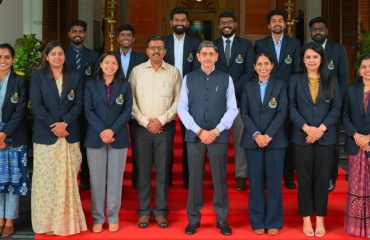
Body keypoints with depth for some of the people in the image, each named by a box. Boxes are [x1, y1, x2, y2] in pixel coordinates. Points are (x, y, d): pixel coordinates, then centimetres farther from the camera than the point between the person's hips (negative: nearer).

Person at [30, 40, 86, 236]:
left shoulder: (75, 77, 10)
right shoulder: (37, 77, 4)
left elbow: (78, 104, 3)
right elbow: (36, 105, -5)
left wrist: (65, 123, -13)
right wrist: (53, 126, -14)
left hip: (69, 135, 2)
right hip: (45, 135, -1)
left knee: (68, 179, 4)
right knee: (46, 179, 2)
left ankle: (67, 220, 13)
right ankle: (47, 222, 10)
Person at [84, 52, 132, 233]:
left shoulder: (124, 85, 6)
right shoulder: (91, 85, 6)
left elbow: (127, 111, -1)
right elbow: (88, 111, -2)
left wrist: (112, 130, -13)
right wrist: (102, 131, -14)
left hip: (118, 138, 0)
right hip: (95, 137, 0)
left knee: (115, 178, 4)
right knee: (97, 179, 2)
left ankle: (113, 217, 13)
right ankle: (98, 218, 11)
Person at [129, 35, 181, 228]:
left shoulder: (173, 72, 4)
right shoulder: (137, 71, 4)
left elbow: (178, 101, 1)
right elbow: (131, 100, 1)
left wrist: (161, 120, -8)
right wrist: (145, 121, -7)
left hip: (165, 127, 0)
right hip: (141, 127, 0)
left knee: (163, 171, 4)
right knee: (143, 170, 5)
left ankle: (160, 211, 14)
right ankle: (144, 211, 14)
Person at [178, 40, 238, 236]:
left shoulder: (226, 79, 4)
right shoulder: (189, 78, 5)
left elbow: (232, 109, 0)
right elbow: (182, 108, 0)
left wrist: (216, 131, -11)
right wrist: (199, 131, -9)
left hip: (219, 136, 0)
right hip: (194, 135, 1)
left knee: (220, 178, 5)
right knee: (194, 178, 5)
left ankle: (222, 219, 16)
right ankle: (193, 218, 17)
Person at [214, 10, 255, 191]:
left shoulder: (246, 45, 10)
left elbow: (250, 72, 2)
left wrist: (233, 90, -9)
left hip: (239, 97, -1)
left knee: (240, 137, -2)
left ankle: (241, 176, 5)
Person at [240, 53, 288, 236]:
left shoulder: (280, 85, 5)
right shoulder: (248, 87, 11)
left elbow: (282, 113, -3)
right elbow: (244, 113, 3)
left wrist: (268, 135, -12)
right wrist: (256, 135, -10)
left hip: (275, 140, -1)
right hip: (253, 140, 1)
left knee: (274, 181, 1)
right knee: (256, 182, 3)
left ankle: (273, 222, 11)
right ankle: (258, 222, 12)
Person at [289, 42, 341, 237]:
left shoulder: (331, 81, 8)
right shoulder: (295, 80, 5)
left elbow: (336, 108, 2)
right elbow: (291, 107, -1)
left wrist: (321, 129, -11)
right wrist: (306, 128, -13)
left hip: (325, 137, 1)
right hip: (302, 137, -1)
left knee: (322, 178, 4)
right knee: (304, 178, 4)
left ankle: (320, 219, 14)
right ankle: (306, 219, 13)